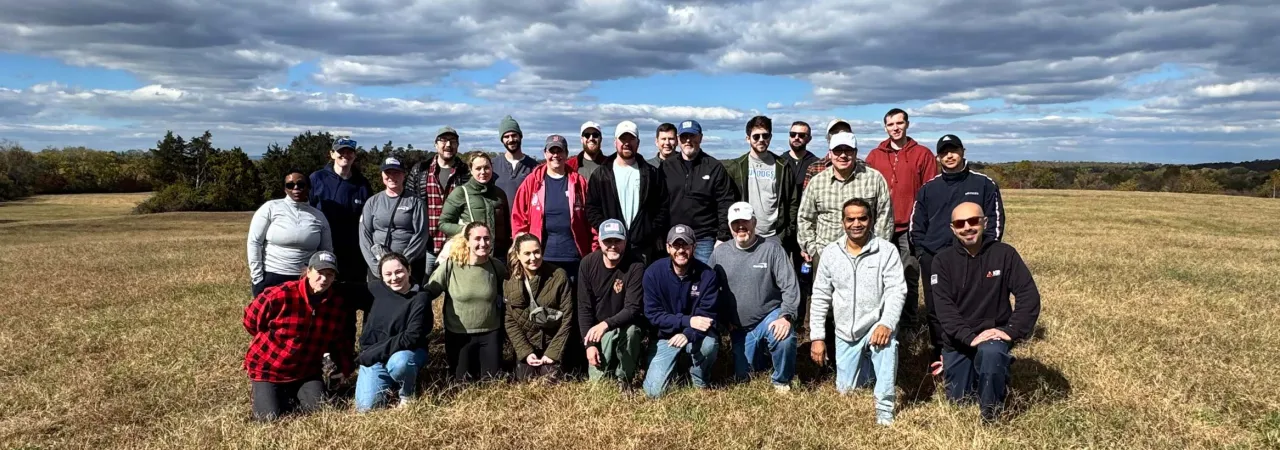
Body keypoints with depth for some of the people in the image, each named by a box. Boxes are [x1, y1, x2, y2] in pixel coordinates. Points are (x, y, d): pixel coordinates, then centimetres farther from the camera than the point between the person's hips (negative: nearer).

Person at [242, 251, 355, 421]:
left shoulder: (339, 304, -9)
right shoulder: (280, 295, -23)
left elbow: (342, 340, 7)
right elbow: (250, 319, -7)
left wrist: (344, 368, 5)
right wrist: (271, 339, 5)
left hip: (306, 369, 4)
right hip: (267, 367, -3)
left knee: (318, 408, -10)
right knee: (269, 416, -13)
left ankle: (288, 393, 21)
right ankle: (267, 391, 22)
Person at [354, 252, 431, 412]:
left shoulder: (420, 298, -15)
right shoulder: (376, 288, -3)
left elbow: (411, 338, -21)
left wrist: (371, 354, -21)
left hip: (408, 352, -3)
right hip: (374, 356, 3)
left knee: (399, 362, -38)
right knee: (366, 407, -13)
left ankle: (408, 394, -5)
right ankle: (388, 385, 19)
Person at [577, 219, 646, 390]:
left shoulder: (636, 267, -20)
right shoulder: (588, 263, -10)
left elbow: (633, 308, -25)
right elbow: (584, 307, -7)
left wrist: (606, 324, -41)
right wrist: (590, 343, -13)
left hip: (626, 326, -2)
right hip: (598, 328, 2)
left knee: (630, 331, -37)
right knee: (597, 379, -10)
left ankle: (624, 377, -10)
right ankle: (612, 362, 26)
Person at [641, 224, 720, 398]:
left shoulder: (707, 275, -16)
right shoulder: (653, 273, -15)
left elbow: (707, 316, -16)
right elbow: (653, 314, -15)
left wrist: (688, 334, -36)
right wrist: (687, 321, -27)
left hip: (695, 334, 0)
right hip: (664, 336, 0)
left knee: (709, 343, -35)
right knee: (654, 391, -12)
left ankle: (700, 380, -1)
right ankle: (676, 364, 22)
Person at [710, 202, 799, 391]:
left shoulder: (772, 248, -11)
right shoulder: (719, 253, -3)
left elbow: (790, 286, -15)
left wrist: (786, 316, -26)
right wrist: (725, 319, 1)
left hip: (770, 316, -3)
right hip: (740, 328, 3)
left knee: (785, 339, -36)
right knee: (743, 378, 10)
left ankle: (781, 380, -5)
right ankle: (760, 354, 43)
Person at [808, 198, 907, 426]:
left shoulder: (887, 250, -8)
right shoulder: (831, 252, 1)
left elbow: (896, 290, -14)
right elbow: (820, 296, 4)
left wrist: (886, 323, -29)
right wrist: (817, 337, 1)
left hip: (876, 324, -3)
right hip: (845, 332, 4)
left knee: (886, 341, -38)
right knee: (846, 390, 7)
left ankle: (884, 409, -22)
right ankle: (868, 365, 41)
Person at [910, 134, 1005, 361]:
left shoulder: (984, 184, 3)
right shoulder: (928, 188, 10)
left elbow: (995, 219, 2)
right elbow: (917, 223, 13)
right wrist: (922, 252, 4)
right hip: (933, 260, 3)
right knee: (935, 310, 5)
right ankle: (941, 356, 18)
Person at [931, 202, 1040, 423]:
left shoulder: (1004, 254, -8)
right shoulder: (943, 260, -8)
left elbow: (1029, 295, -13)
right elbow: (943, 307, -16)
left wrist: (1012, 331, -25)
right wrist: (969, 337, -28)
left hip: (993, 331, -2)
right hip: (958, 339, 2)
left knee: (991, 352, -37)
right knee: (958, 400, 7)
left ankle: (992, 411, -11)